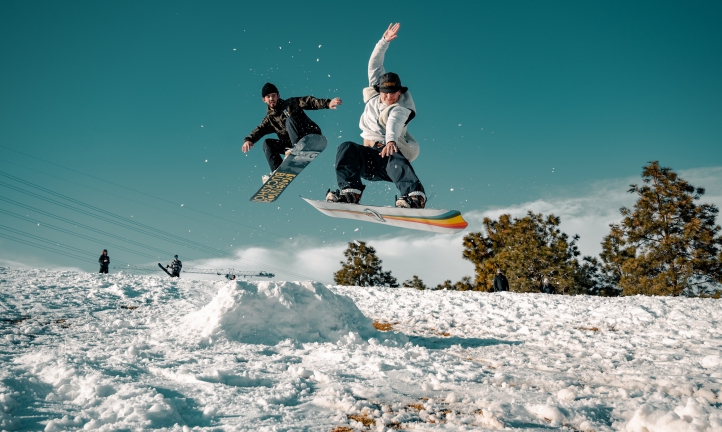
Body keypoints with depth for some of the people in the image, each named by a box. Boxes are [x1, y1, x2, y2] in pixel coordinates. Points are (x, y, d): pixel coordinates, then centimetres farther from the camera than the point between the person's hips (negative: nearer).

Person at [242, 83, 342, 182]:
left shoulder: (290, 104, 5)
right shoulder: (269, 119, 16)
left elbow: (308, 101, -8)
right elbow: (260, 130, 2)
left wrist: (327, 103, -25)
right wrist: (249, 140, -20)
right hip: (291, 145, 5)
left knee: (290, 120, -23)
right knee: (267, 144, -2)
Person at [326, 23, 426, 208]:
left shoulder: (400, 109, -6)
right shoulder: (374, 95, 11)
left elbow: (394, 123, -30)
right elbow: (375, 64, 10)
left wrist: (391, 140, -50)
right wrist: (384, 41, 0)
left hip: (390, 152, -5)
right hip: (369, 156, 5)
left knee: (395, 159, -39)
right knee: (347, 148, -24)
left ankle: (415, 197, -59)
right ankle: (349, 192, -36)